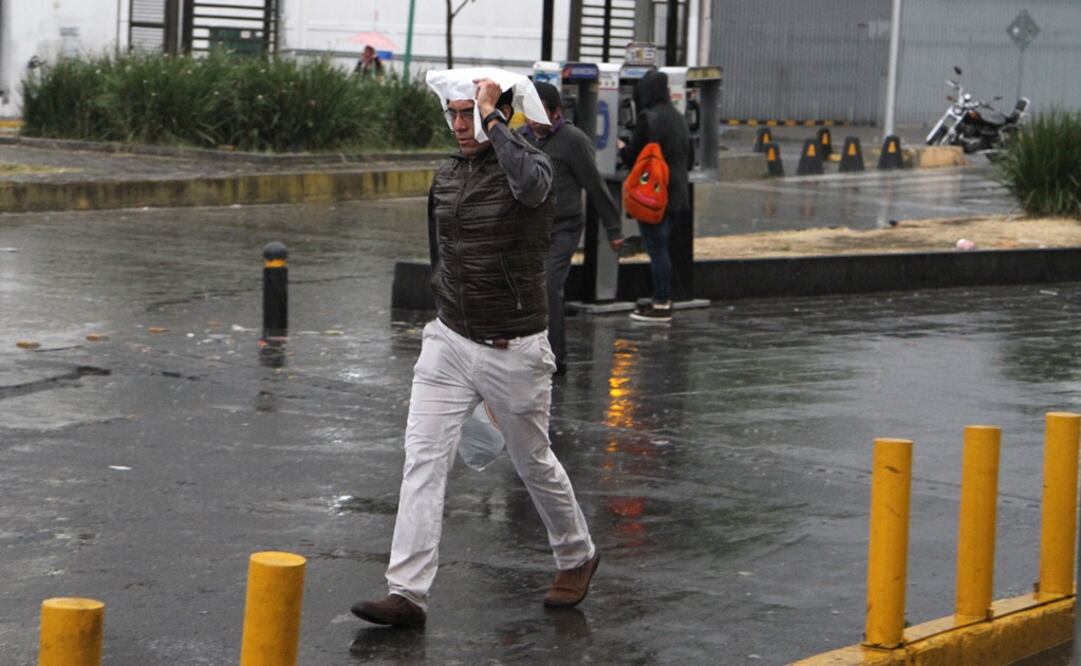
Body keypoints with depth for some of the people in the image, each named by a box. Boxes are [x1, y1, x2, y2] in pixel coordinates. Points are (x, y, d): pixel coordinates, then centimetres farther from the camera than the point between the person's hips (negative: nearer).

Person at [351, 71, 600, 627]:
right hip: (447, 341, 5)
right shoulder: (446, 175, 7)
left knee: (533, 463, 11)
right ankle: (408, 593, -9)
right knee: (422, 459, -7)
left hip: (513, 350, -5)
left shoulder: (529, 164, -12)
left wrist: (493, 118, -30)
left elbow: (530, 184, -39)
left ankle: (577, 558, 36)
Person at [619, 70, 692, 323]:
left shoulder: (648, 118, -15)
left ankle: (661, 305, -2)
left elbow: (634, 157, -13)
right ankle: (663, 300, 18)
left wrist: (622, 149, 7)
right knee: (661, 247, 15)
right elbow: (689, 159, 18)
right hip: (677, 195, 8)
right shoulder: (678, 118, 12)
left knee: (656, 248, -4)